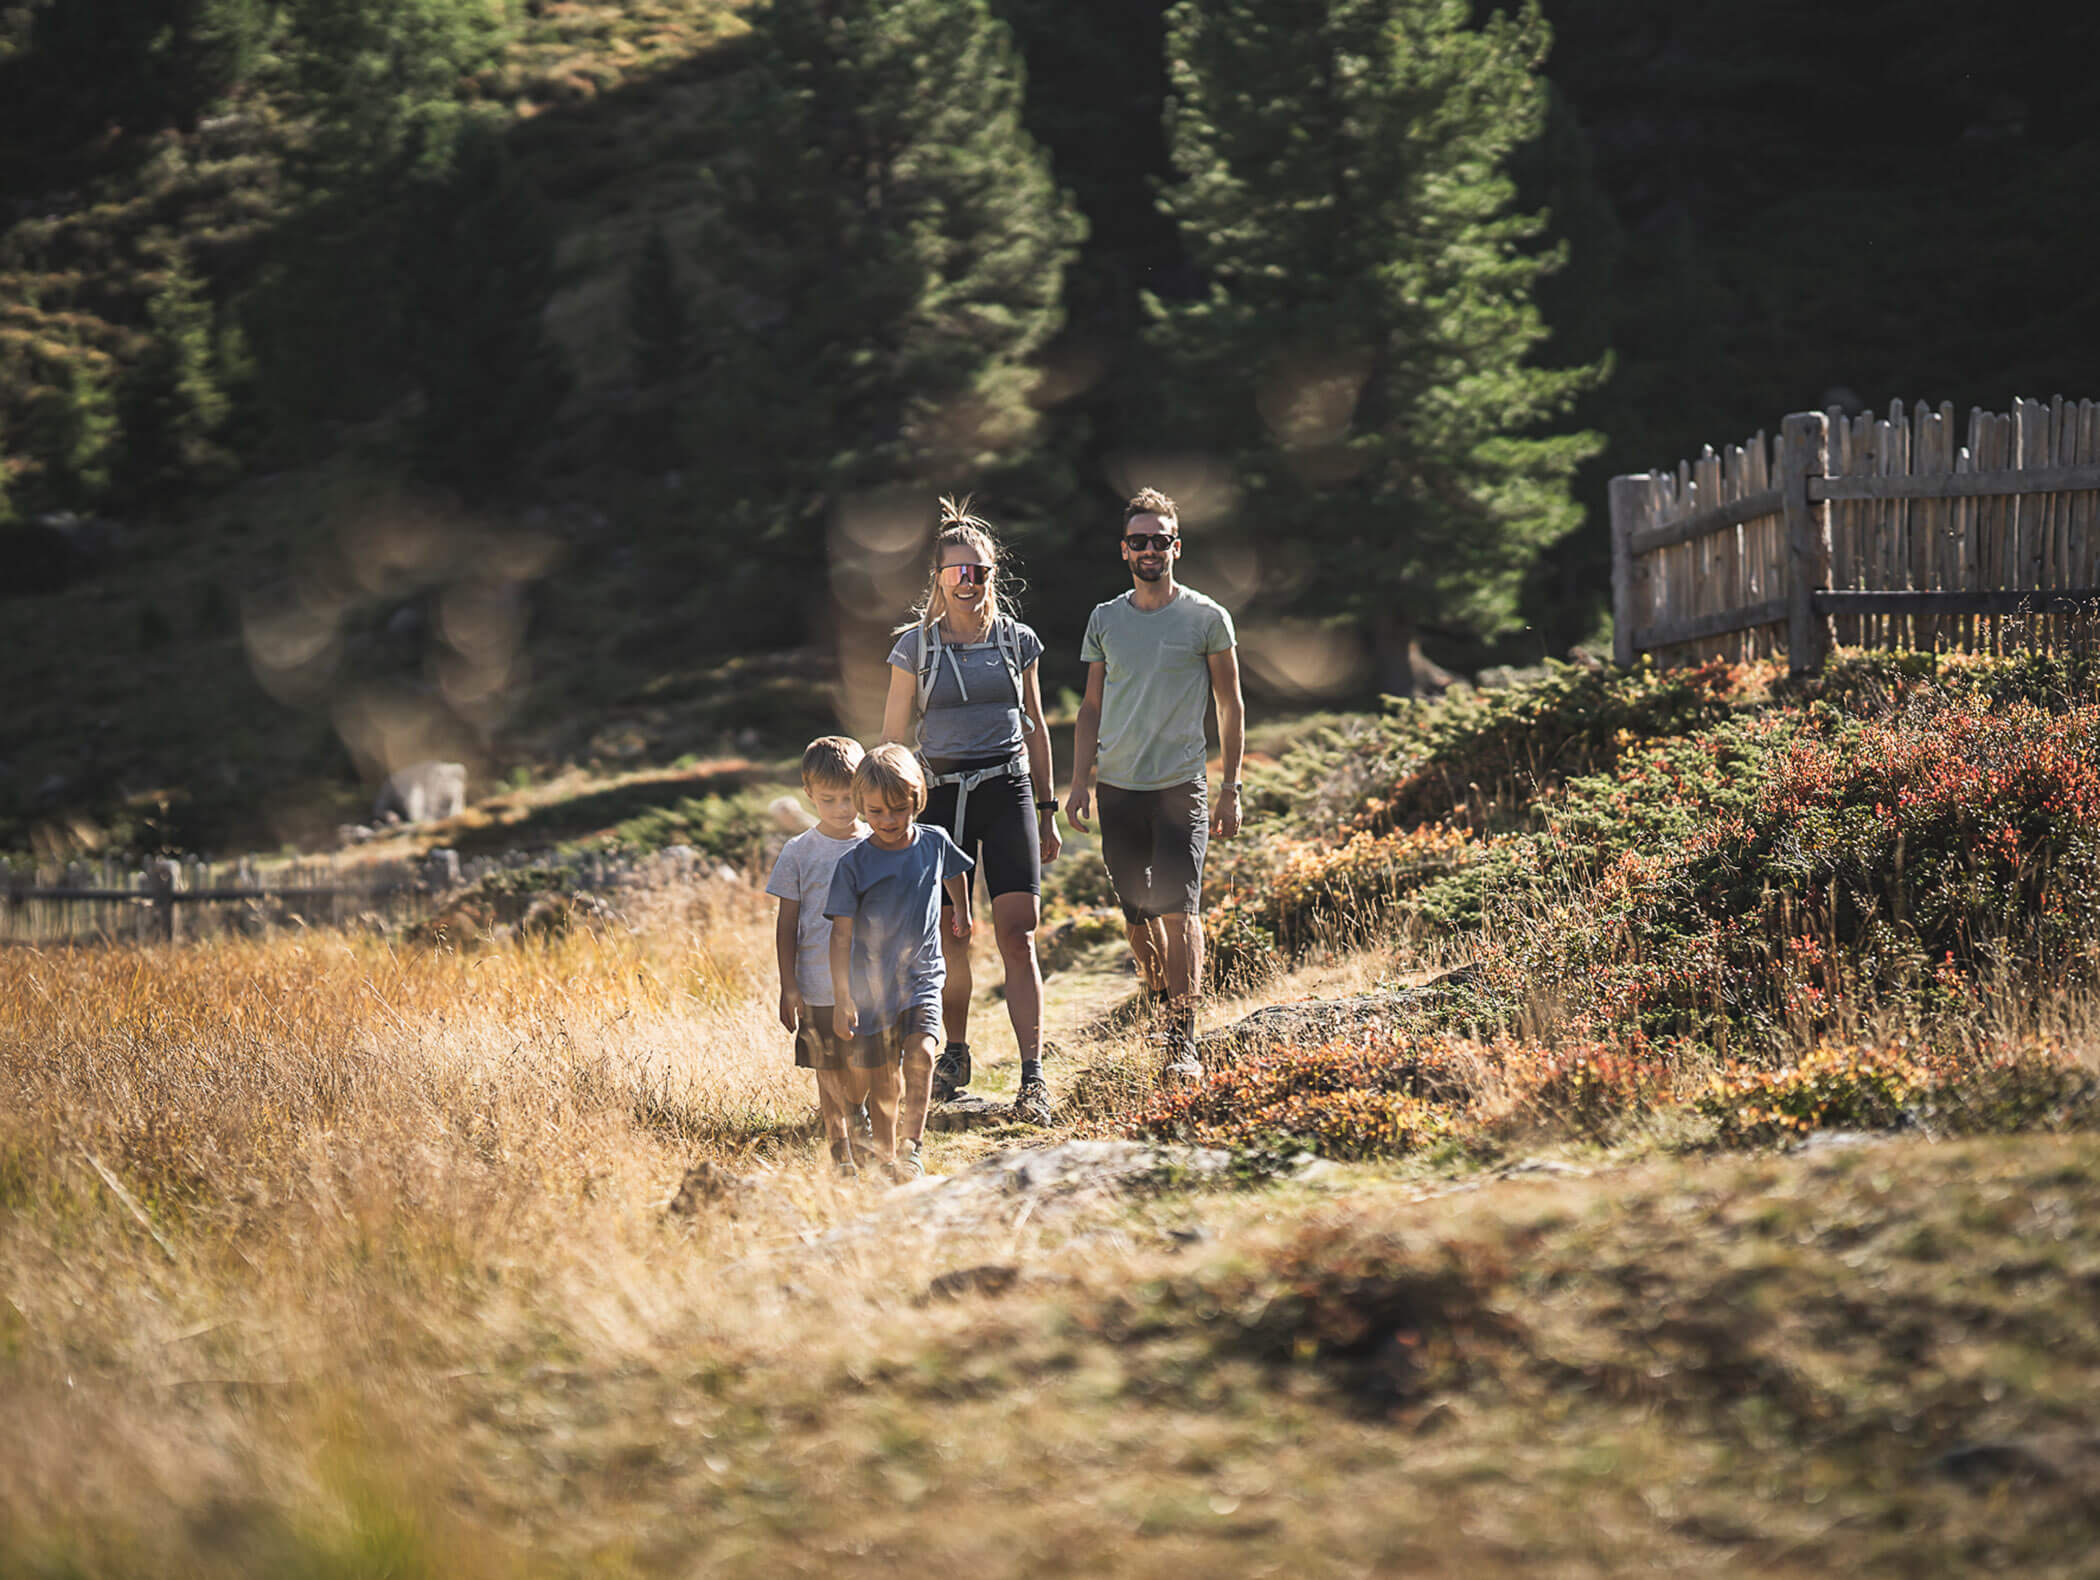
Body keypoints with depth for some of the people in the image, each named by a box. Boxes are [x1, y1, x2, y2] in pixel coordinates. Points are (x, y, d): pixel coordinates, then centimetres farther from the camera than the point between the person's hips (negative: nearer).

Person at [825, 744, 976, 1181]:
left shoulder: (934, 843, -3)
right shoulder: (853, 864, -11)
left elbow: (955, 872, 22)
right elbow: (841, 934, -9)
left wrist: (961, 913, 38)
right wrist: (842, 998, -12)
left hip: (922, 977, 1)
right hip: (871, 985, -1)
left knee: (921, 1055, -21)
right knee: (882, 1079, 4)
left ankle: (912, 1148, -17)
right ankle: (886, 1159, 18)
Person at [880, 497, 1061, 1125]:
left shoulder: (1016, 640, 6)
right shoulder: (916, 645, 2)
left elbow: (1035, 727, 14)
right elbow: (894, 733, 5)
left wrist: (1047, 810, 13)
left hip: (1008, 794, 0)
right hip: (943, 796, 0)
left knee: (1018, 933, -10)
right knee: (947, 938, 3)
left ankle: (1033, 1075, -13)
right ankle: (955, 1053, 26)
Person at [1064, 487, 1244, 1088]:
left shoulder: (1206, 619, 1)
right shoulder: (1105, 619, 11)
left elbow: (1231, 706, 5)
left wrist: (1231, 789, 0)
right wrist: (1079, 782, 7)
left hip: (1180, 787, -4)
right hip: (1118, 787, 4)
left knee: (1177, 908, -14)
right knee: (1138, 914, 8)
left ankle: (1183, 1044, -16)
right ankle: (1160, 1011, 26)